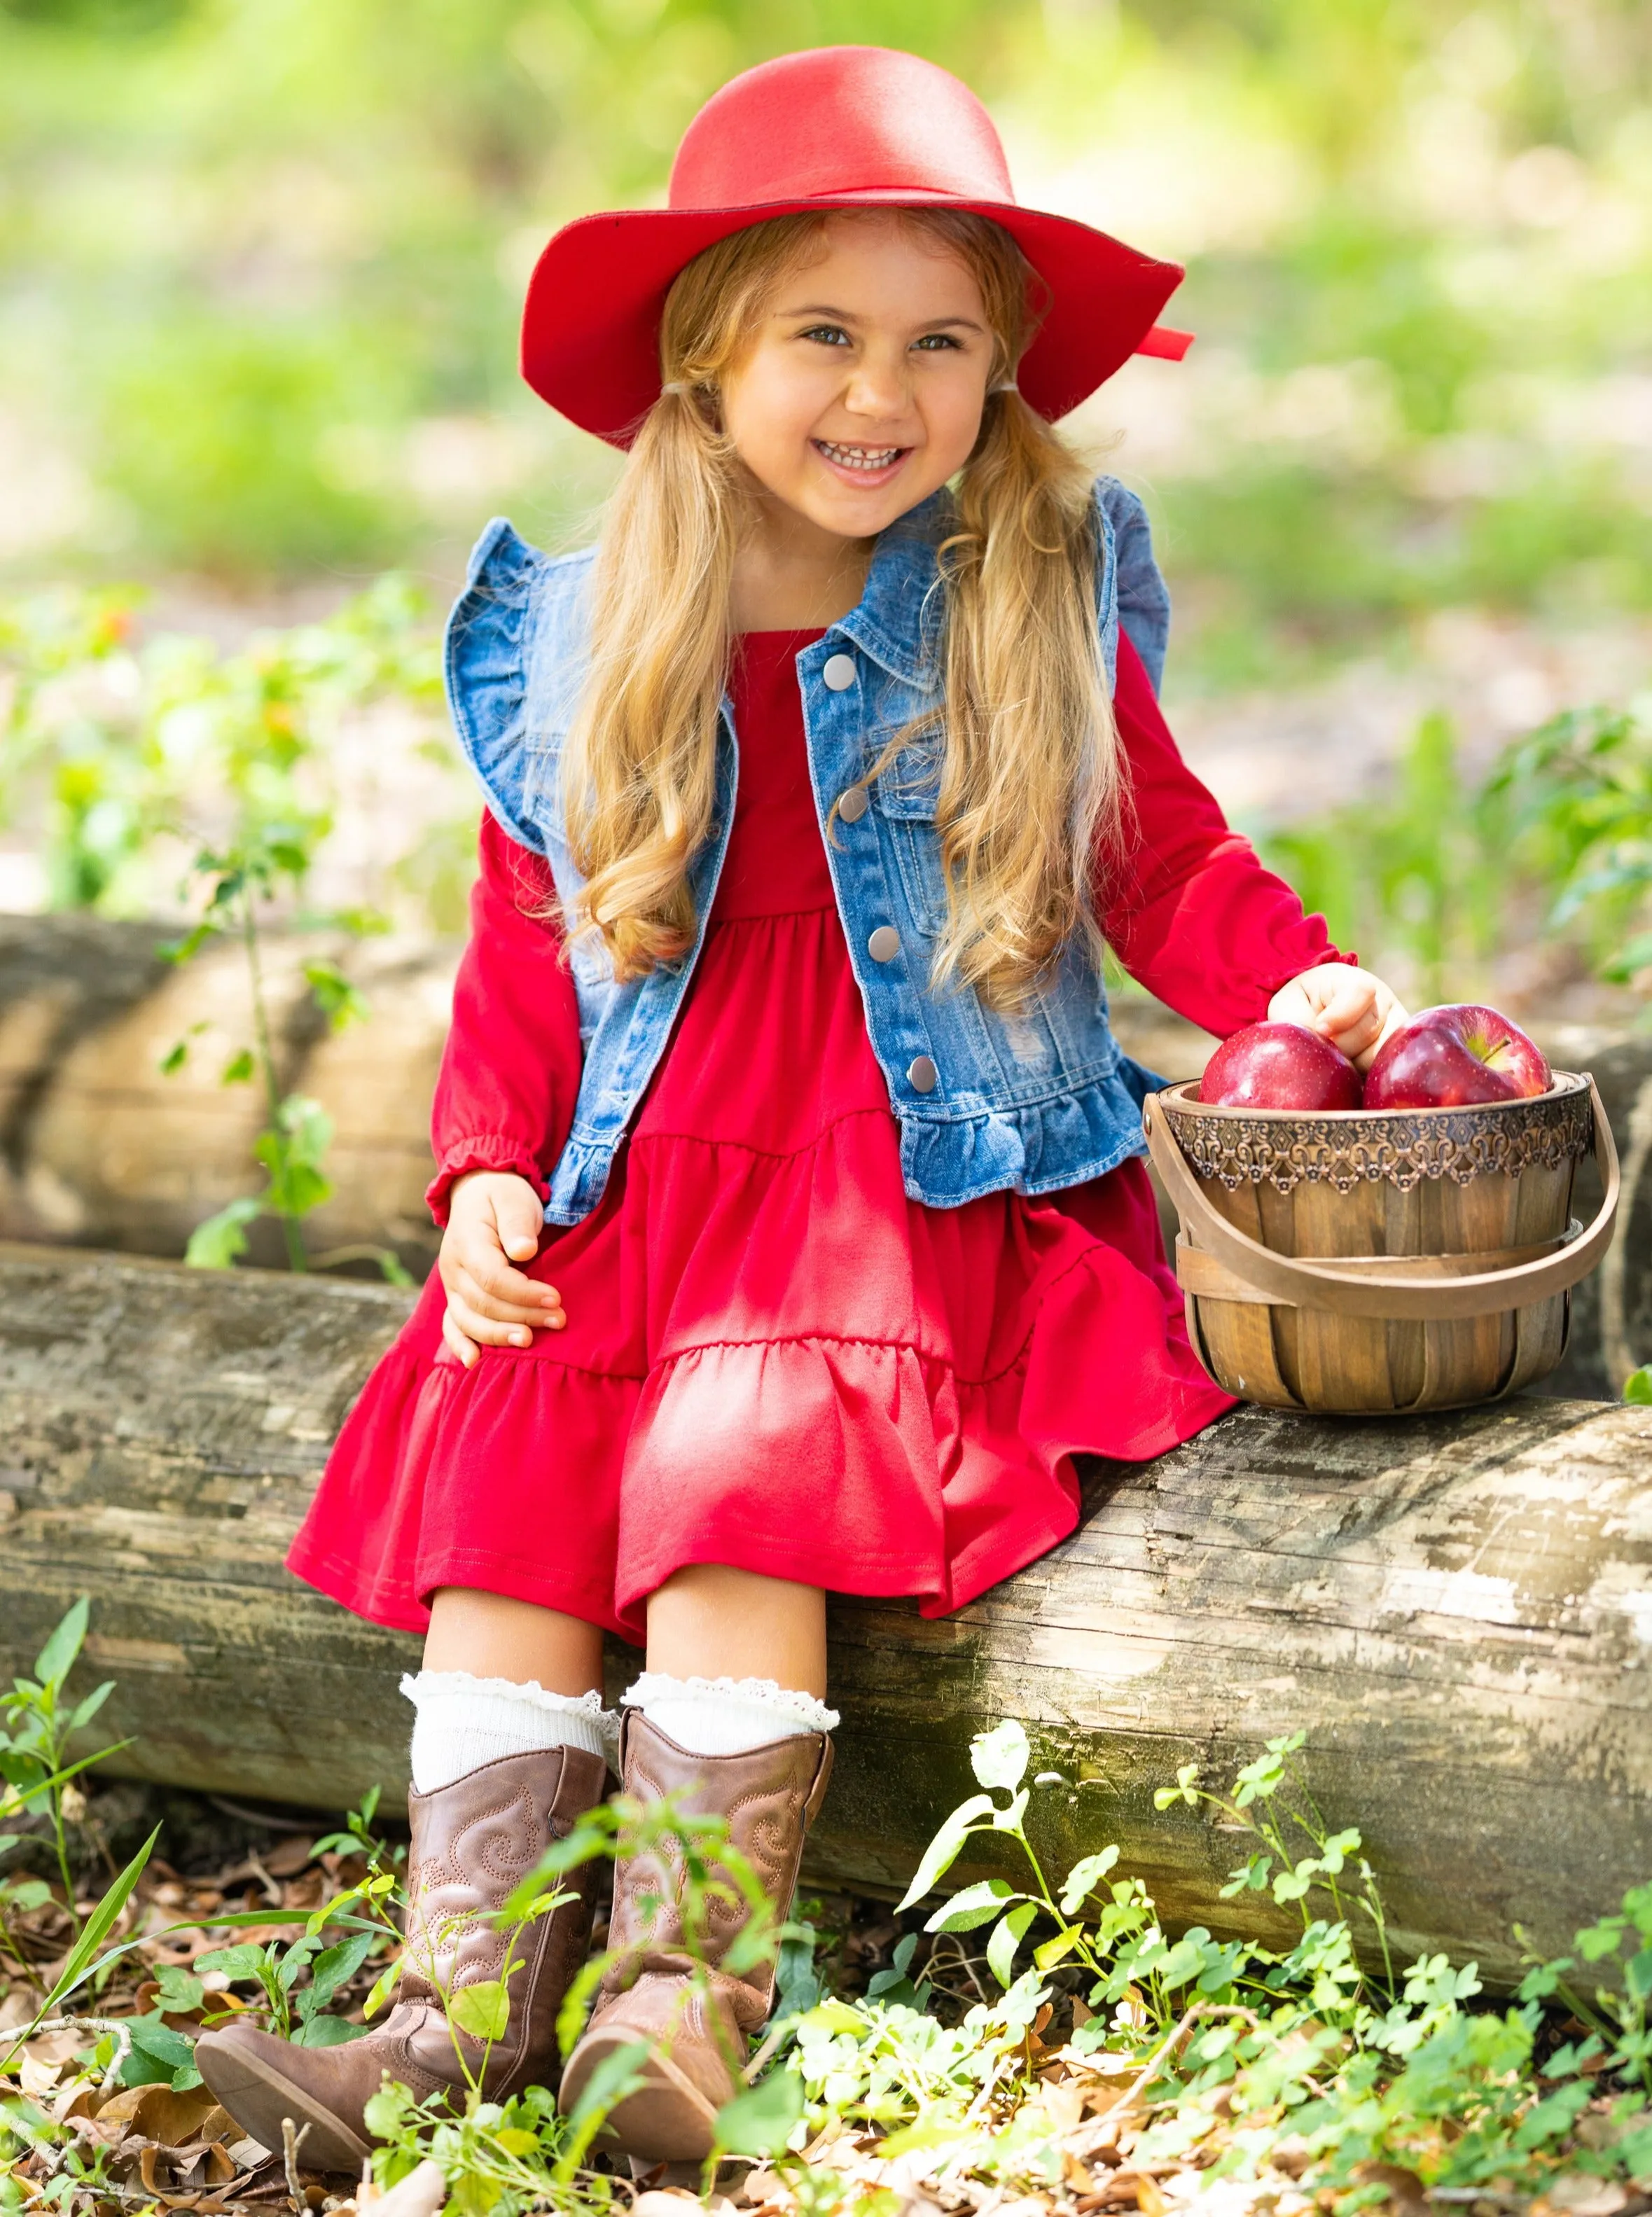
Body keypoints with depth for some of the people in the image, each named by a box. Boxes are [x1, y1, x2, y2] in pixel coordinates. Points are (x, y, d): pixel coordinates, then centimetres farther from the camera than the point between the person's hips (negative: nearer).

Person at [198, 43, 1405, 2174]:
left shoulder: (1039, 617, 2)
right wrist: (486, 1172, 0)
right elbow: (523, 947, 14)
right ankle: (469, 1991, -16)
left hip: (933, 1196, -3)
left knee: (734, 1458, -26)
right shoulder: (585, 655, 8)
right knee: (498, 1458, -17)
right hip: (646, 1187, 4)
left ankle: (685, 1989, -23)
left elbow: (1169, 865, 7)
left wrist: (1296, 983, -12)